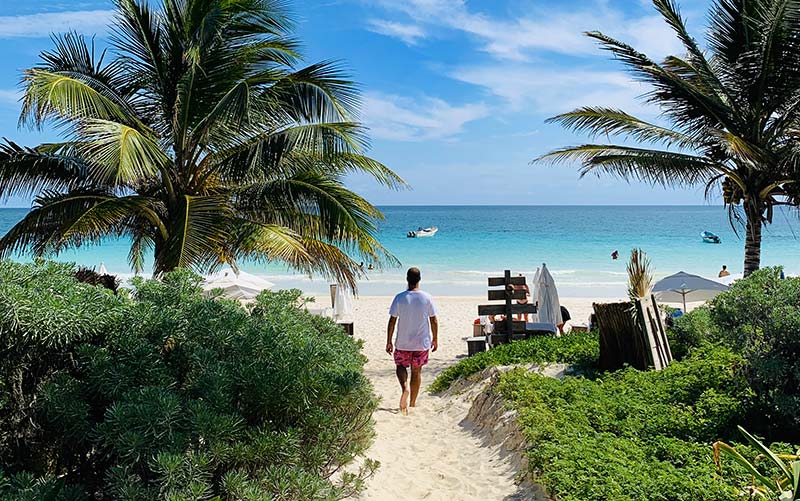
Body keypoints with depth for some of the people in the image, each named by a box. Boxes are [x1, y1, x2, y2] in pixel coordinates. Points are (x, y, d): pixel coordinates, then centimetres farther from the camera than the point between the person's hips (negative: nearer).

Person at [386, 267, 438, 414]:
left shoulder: (399, 298, -9)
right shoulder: (427, 298, -6)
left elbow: (392, 321, -7)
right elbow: (434, 321, -1)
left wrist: (389, 342, 1)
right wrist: (435, 339, 12)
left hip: (403, 342, -1)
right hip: (422, 342, 1)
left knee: (400, 366, 18)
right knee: (417, 371, 13)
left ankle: (405, 387, -10)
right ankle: (413, 403, 19)